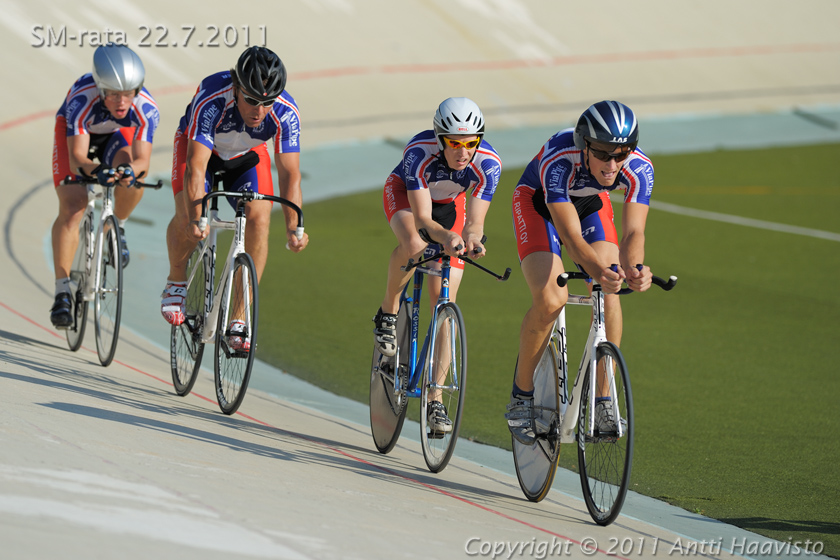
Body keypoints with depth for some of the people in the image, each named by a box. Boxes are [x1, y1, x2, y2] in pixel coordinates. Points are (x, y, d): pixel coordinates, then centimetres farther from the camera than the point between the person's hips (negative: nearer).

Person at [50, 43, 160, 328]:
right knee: (71, 207, -18)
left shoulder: (146, 108, -35)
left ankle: (117, 227, 3)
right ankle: (62, 292, -13)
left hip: (118, 135, 2)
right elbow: (77, 156, -42)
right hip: (74, 132, -2)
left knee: (132, 178, -30)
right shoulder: (82, 99, -40)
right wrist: (95, 170, -63)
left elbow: (142, 158, -36)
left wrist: (131, 169, -59)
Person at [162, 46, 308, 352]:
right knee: (186, 218, -24)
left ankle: (241, 318, -11)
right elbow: (196, 166, -44)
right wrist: (196, 219, -58)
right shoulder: (212, 99, -41)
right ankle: (176, 282, 7)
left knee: (259, 218, -20)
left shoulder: (286, 113, -33)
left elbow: (289, 174, -32)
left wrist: (293, 228, -46)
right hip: (199, 145, -2)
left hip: (247, 154, 2)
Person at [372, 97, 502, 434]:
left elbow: (475, 220, -31)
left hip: (449, 204, 2)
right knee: (414, 245, -38)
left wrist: (472, 237, -55)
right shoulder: (420, 152, -38)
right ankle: (388, 313, -10)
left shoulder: (488, 163, -32)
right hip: (404, 193, -2)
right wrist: (445, 236, -59)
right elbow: (422, 218, -38)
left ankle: (435, 401, -4)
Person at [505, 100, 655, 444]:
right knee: (550, 299, -23)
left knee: (609, 292, -19)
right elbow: (570, 235, -47)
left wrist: (632, 268, -58)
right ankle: (521, 398, -5)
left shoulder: (639, 167, -31)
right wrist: (597, 269, -65)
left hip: (591, 204, 3)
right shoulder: (559, 159, -41)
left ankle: (602, 400, -7)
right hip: (538, 202, -3)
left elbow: (633, 231, -37)